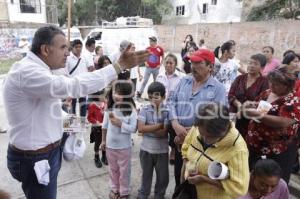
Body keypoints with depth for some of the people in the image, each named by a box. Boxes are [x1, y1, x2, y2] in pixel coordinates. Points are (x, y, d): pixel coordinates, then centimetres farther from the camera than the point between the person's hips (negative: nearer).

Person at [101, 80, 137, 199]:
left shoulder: (131, 110, -18)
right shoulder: (109, 108, -6)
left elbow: (133, 128, -18)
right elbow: (105, 126, 3)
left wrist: (120, 124, -25)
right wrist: (103, 141, 8)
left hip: (124, 146, -3)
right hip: (110, 145, 4)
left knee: (124, 170, 14)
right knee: (113, 169, 22)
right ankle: (114, 189, 43)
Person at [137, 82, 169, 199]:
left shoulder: (167, 111, -12)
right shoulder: (144, 110, -8)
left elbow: (164, 133, -17)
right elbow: (140, 128, -19)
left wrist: (147, 129, -16)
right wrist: (159, 125, -21)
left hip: (162, 150, -1)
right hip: (146, 149, 1)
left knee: (163, 176, 15)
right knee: (146, 174, 20)